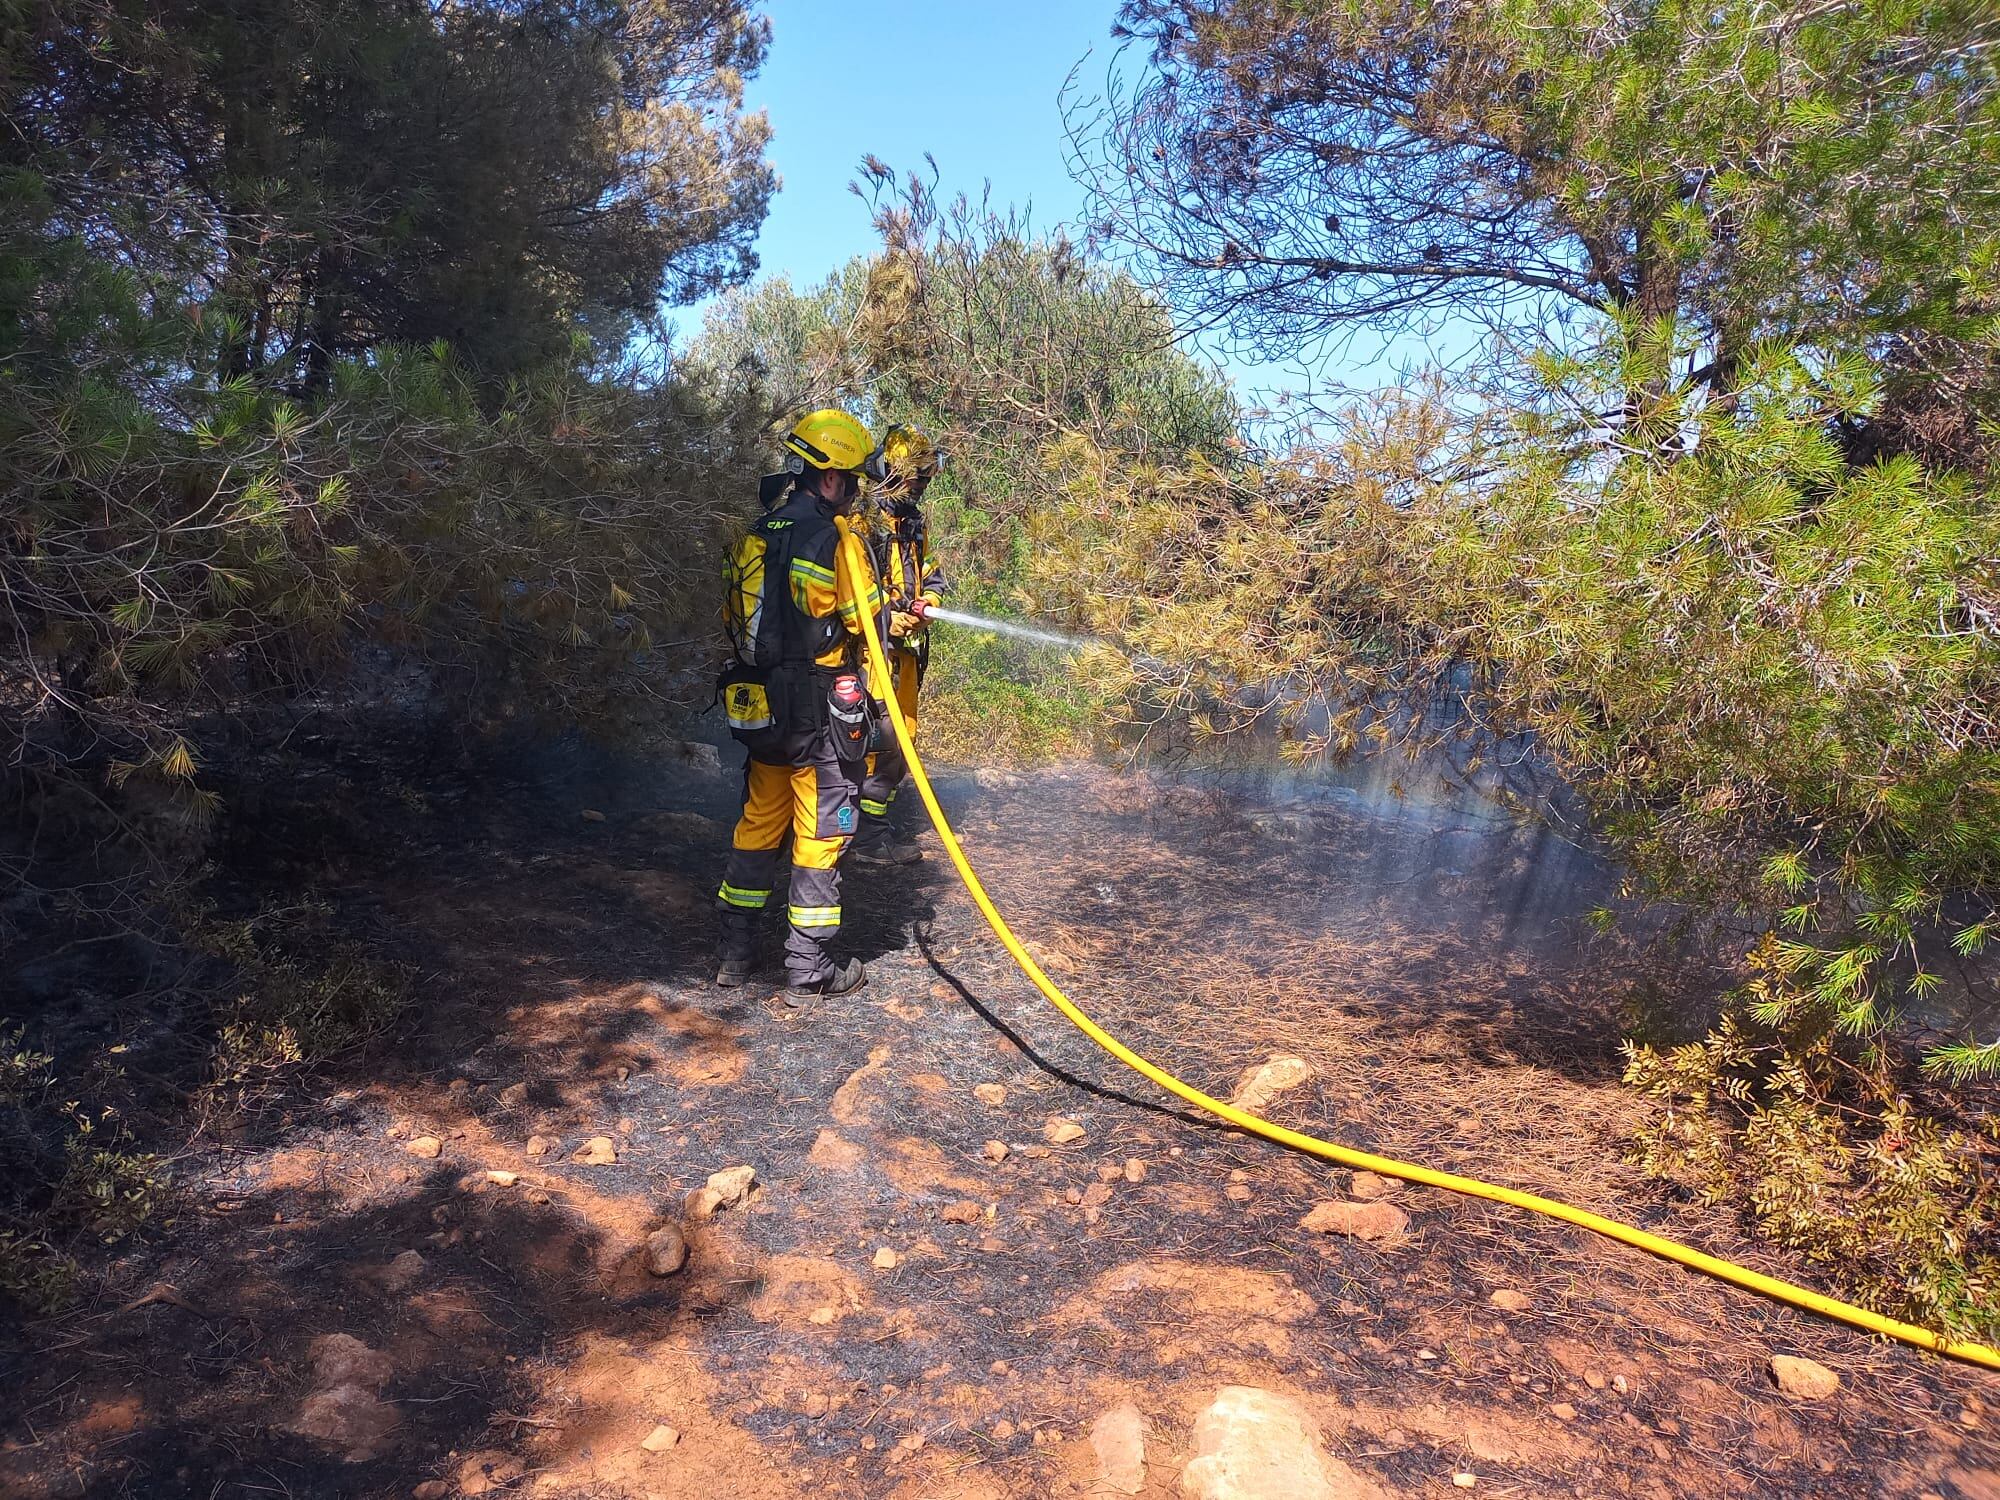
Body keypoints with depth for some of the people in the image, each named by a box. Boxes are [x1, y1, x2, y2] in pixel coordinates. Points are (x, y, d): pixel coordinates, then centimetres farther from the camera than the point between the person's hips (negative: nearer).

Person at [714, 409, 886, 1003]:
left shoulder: (755, 536, 9)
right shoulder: (834, 539, -13)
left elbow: (733, 618, 15)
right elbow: (866, 622, -9)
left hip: (759, 707, 7)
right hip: (822, 712, -7)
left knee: (759, 823, 18)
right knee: (820, 835, 2)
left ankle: (736, 953, 25)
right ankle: (809, 970, 10)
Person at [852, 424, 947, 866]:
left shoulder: (914, 524, 18)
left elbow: (932, 576, 21)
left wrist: (927, 601, -1)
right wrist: (888, 618, -21)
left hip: (904, 647, 9)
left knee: (901, 737, 12)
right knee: (881, 736, -13)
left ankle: (876, 825, 22)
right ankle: (868, 836, -7)